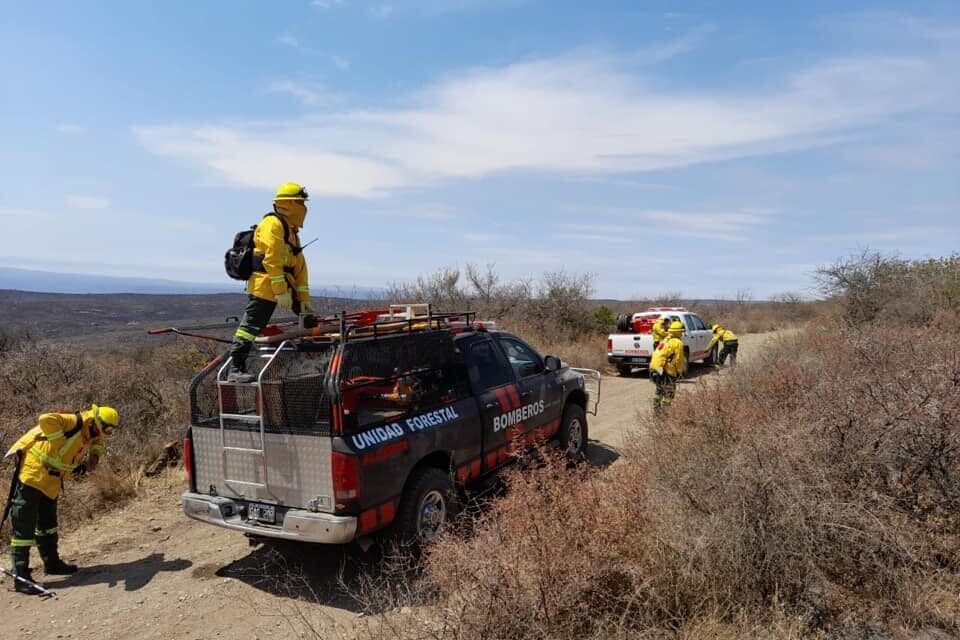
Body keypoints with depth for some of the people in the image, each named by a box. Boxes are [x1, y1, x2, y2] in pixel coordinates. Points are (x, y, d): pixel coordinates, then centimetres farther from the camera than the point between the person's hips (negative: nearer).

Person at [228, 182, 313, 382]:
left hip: (283, 288, 10)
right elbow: (272, 260, -17)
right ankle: (235, 370, -9)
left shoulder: (292, 231, 23)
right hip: (264, 287, -10)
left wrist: (304, 299, 15)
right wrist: (281, 292, -22)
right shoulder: (272, 224, -7)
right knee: (251, 326, -11)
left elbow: (300, 267, 19)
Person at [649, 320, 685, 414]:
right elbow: (679, 360, -9)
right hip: (665, 371, -8)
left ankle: (656, 409, 33)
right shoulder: (678, 343, -8)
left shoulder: (665, 340, 17)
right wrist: (680, 371, 6)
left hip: (654, 368, 8)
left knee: (659, 390, 24)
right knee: (669, 392, 2)